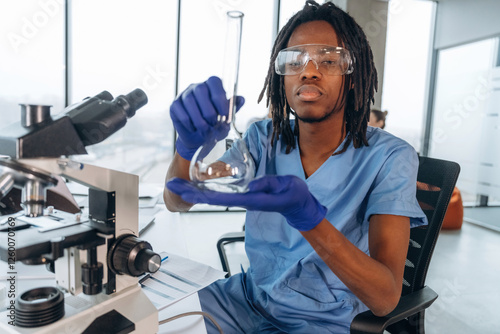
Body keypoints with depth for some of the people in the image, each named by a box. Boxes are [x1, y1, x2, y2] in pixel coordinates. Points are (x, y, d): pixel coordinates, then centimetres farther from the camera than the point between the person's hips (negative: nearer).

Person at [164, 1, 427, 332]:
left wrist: (306, 215, -42)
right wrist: (191, 143, -34)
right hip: (249, 296, 4)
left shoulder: (389, 157, -17)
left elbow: (385, 298, -25)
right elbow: (177, 200, -13)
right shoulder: (265, 138, -5)